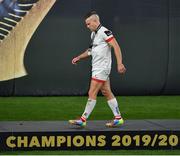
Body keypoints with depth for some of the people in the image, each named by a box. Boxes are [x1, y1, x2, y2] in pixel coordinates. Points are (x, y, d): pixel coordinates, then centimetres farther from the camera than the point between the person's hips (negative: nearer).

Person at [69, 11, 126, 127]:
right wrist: (79, 57, 20)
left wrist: (120, 64, -27)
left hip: (102, 69, -10)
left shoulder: (104, 32, -15)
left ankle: (83, 120, -4)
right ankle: (118, 118, 13)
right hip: (97, 68, 10)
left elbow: (116, 46, -20)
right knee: (107, 93, 10)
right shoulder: (93, 34, 15)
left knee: (92, 94, -7)